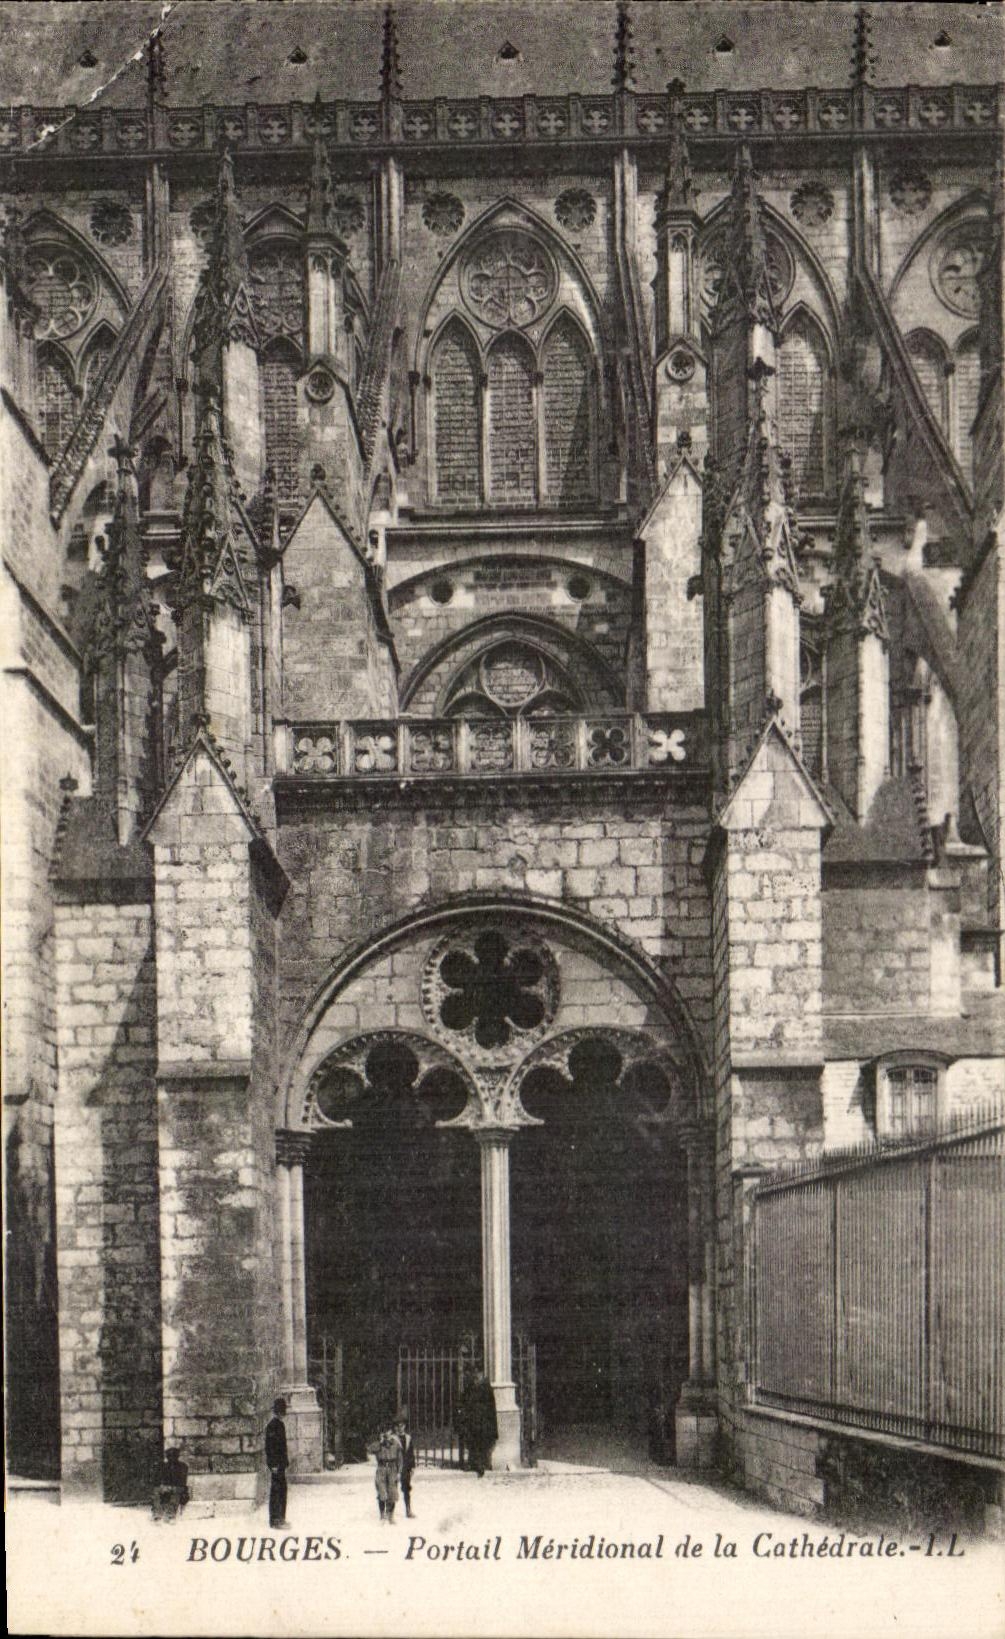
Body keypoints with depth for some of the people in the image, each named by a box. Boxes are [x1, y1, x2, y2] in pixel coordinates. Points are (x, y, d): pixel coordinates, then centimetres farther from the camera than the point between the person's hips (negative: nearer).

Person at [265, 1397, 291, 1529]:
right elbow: (269, 1446, -20)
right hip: (276, 1463, -10)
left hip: (280, 1463, 10)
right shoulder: (272, 1424, -16)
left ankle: (280, 1518, 22)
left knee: (282, 1489, 14)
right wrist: (273, 1464, -22)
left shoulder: (279, 1423, 15)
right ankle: (275, 1521, -4)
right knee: (276, 1490, -7)